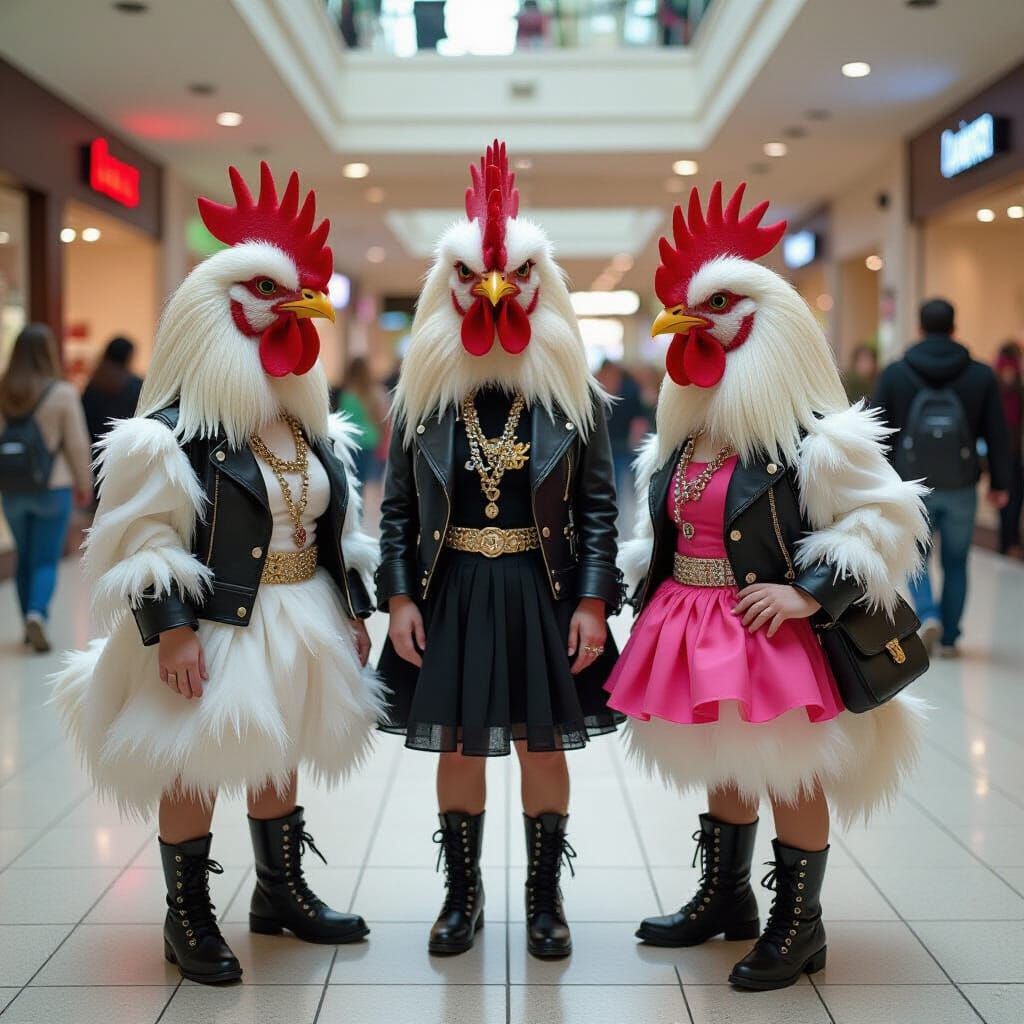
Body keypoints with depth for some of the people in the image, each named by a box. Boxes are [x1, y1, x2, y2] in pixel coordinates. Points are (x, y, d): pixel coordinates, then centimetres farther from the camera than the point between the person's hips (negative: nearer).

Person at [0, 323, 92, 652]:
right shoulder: (63, 393, -12)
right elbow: (78, 444, -10)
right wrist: (84, 484, 3)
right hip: (52, 488, -4)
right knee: (46, 560, 3)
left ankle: (29, 624, 24)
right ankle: (36, 613, -17)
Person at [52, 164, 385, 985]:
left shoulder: (310, 427, 11)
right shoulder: (177, 430, -11)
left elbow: (340, 530, 15)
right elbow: (144, 543, -16)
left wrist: (354, 612, 12)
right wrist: (171, 631, -22)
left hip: (302, 625, 7)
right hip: (215, 629, -7)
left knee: (279, 761, 18)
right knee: (193, 770, 2)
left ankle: (282, 894, 34)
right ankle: (189, 920, 17)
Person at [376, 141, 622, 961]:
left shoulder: (574, 396, -1)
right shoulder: (422, 396, 1)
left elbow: (599, 506, -1)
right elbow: (398, 507, 3)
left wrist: (593, 601, -8)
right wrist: (398, 598, -5)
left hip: (543, 593, -1)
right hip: (452, 594, 1)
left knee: (543, 747, 9)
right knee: (457, 746, 10)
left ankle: (545, 899, 25)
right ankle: (462, 895, 26)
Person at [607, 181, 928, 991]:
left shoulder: (811, 438, -12)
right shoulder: (680, 438, 12)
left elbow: (886, 521, -15)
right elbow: (657, 533, 22)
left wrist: (809, 593, -23)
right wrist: (647, 606, 13)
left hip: (772, 638, -7)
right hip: (690, 636, 7)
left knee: (791, 776, 4)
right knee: (723, 771, 19)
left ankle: (798, 927, 18)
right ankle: (724, 901, 35)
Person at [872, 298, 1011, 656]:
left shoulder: (894, 374, -2)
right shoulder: (981, 376, -1)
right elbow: (997, 434, 2)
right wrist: (1000, 483, 9)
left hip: (912, 487, -1)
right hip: (961, 490, 1)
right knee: (955, 563, 13)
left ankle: (928, 614, -7)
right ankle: (949, 638, 17)